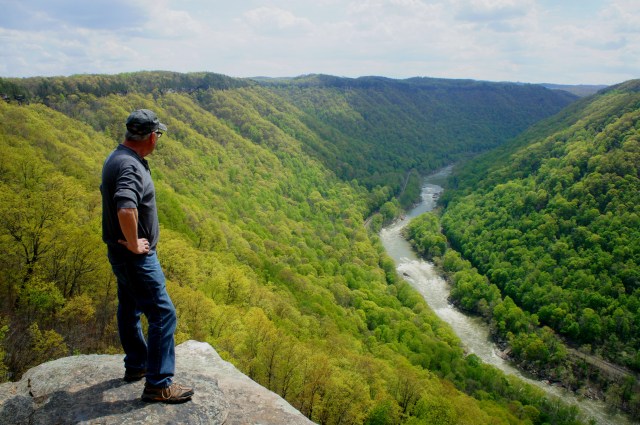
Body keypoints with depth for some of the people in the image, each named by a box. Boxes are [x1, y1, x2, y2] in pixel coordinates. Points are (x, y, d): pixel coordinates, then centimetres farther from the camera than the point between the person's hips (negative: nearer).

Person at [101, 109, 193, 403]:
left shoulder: (117, 158, 9)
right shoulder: (130, 166, -25)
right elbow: (125, 209, -42)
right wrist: (134, 244, -26)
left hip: (121, 252, 11)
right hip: (135, 256, -11)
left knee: (129, 308, 21)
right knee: (163, 314, -5)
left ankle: (136, 365, 38)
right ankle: (158, 384, 3)